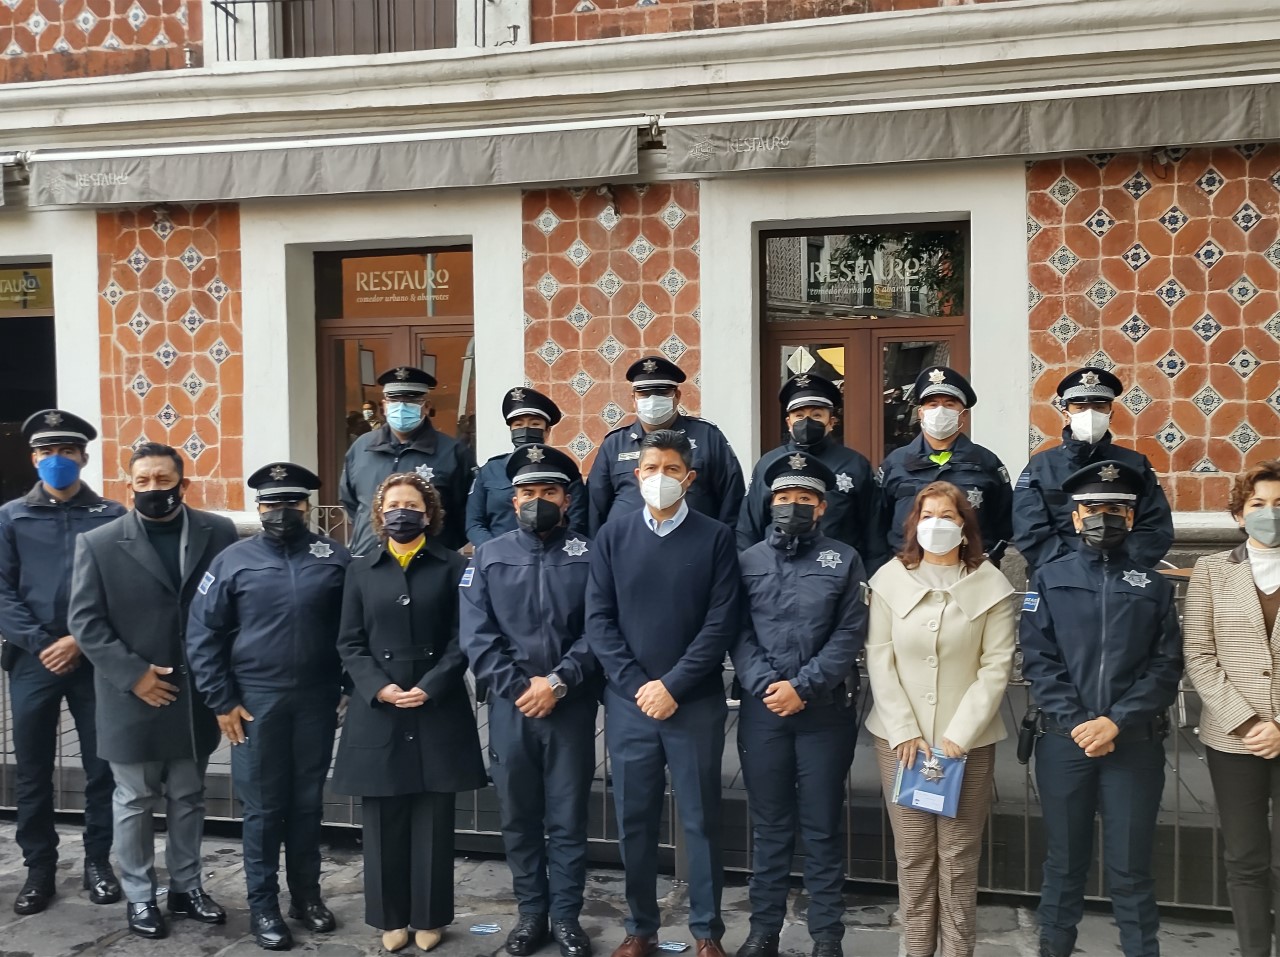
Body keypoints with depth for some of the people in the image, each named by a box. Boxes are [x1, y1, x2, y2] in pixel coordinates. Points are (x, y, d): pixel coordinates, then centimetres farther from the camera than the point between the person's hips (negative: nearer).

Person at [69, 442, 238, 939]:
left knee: (188, 799, 15)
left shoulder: (218, 533, -2)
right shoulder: (98, 543, -5)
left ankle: (186, 888, 29)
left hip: (195, 695, 2)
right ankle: (139, 897, 25)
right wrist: (133, 674, -14)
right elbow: (84, 621, -6)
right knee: (135, 803, 10)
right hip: (132, 699, -2)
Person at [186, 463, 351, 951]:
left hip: (317, 701, 1)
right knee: (263, 807, 7)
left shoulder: (335, 559, -1)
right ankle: (263, 905, 20)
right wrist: (222, 702, -4)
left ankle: (306, 894, 28)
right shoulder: (234, 560, -2)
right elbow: (203, 635, -1)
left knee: (308, 803, 13)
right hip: (256, 703, -1)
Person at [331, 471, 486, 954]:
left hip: (437, 711, -1)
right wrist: (379, 687, -10)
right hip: (378, 713, 2)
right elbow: (349, 643, 5)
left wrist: (429, 687, -14)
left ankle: (429, 918, 19)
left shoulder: (451, 566, 3)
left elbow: (461, 638, -2)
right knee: (384, 822, 7)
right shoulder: (361, 569, 9)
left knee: (432, 820, 5)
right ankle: (391, 918, 21)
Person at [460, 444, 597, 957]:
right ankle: (531, 912, 26)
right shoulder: (488, 556, 6)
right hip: (509, 706, 2)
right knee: (519, 818, 11)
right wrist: (518, 686, -11)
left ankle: (566, 916, 20)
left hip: (572, 707, -1)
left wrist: (559, 682, -15)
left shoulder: (589, 554, 2)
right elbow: (475, 635, -2)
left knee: (568, 818, 7)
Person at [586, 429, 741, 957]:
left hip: (695, 703, -2)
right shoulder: (613, 535, 4)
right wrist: (636, 684, -10)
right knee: (634, 821, 9)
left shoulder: (715, 537, -1)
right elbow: (598, 619, 0)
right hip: (628, 701, 2)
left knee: (701, 820, 7)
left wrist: (672, 686, -12)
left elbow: (721, 622, -7)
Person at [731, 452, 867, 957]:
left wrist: (802, 687, -14)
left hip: (825, 710, -1)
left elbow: (850, 635, -5)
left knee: (822, 826, 6)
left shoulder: (844, 561, 2)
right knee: (769, 824, 11)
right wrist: (764, 684, -13)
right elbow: (737, 632, 2)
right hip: (762, 708, 2)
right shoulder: (748, 560, 8)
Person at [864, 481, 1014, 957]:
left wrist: (958, 737, -11)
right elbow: (879, 659, 0)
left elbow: (996, 668, -5)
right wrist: (904, 733, -7)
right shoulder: (889, 579, 1)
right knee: (912, 852, 6)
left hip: (969, 739, -1)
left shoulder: (991, 585, -2)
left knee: (959, 853, 2)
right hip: (899, 737, 1)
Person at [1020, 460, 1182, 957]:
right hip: (1064, 741, 0)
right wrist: (1076, 723, -11)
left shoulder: (1154, 585, 8)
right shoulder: (1049, 580, 7)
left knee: (1130, 868, 3)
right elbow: (1038, 661, 0)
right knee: (1064, 862, 10)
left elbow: (1165, 667, 0)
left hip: (1136, 742, 0)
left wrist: (1116, 721, -12)